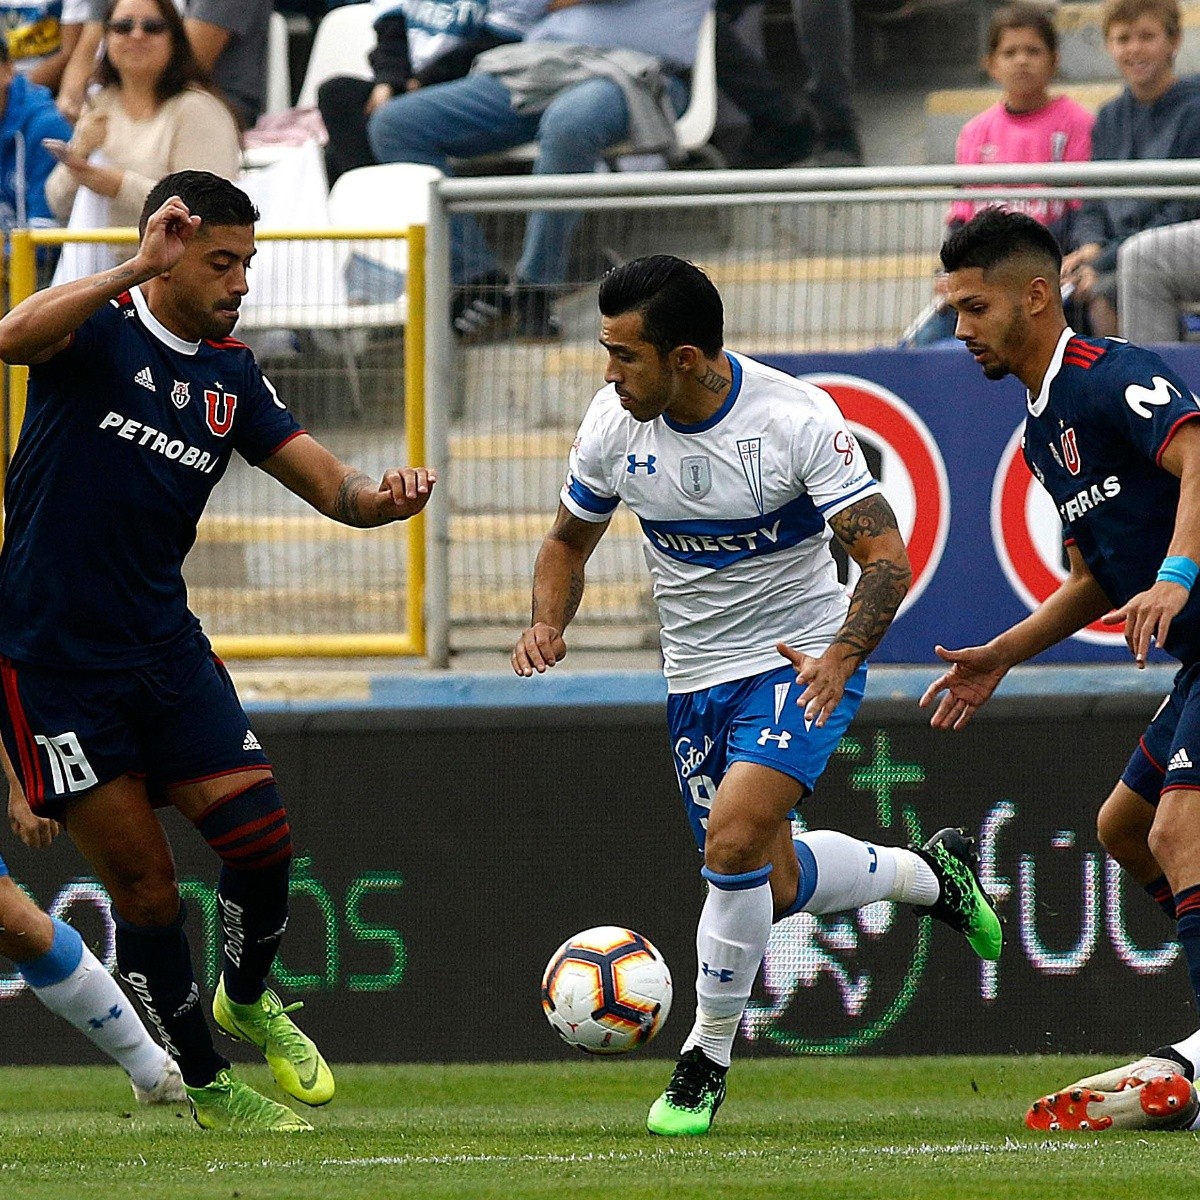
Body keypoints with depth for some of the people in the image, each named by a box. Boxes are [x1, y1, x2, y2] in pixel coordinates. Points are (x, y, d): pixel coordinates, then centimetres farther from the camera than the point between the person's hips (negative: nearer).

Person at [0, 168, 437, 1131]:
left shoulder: (232, 377, 9)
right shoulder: (99, 330, -8)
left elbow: (327, 482, 4)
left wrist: (381, 496, -19)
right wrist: (136, 270, -39)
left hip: (164, 648, 5)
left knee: (258, 830, -9)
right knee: (144, 885, -3)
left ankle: (248, 1001, 21)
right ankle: (205, 1084, 13)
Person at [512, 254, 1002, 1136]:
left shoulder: (796, 418, -23)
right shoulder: (615, 425, -8)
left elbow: (886, 556, -22)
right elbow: (569, 540, 9)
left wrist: (841, 656, -39)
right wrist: (548, 624, -11)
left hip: (803, 665, -6)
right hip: (697, 678, 6)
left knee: (735, 837, -26)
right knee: (774, 888, 12)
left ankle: (706, 1060, -9)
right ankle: (928, 873, 43)